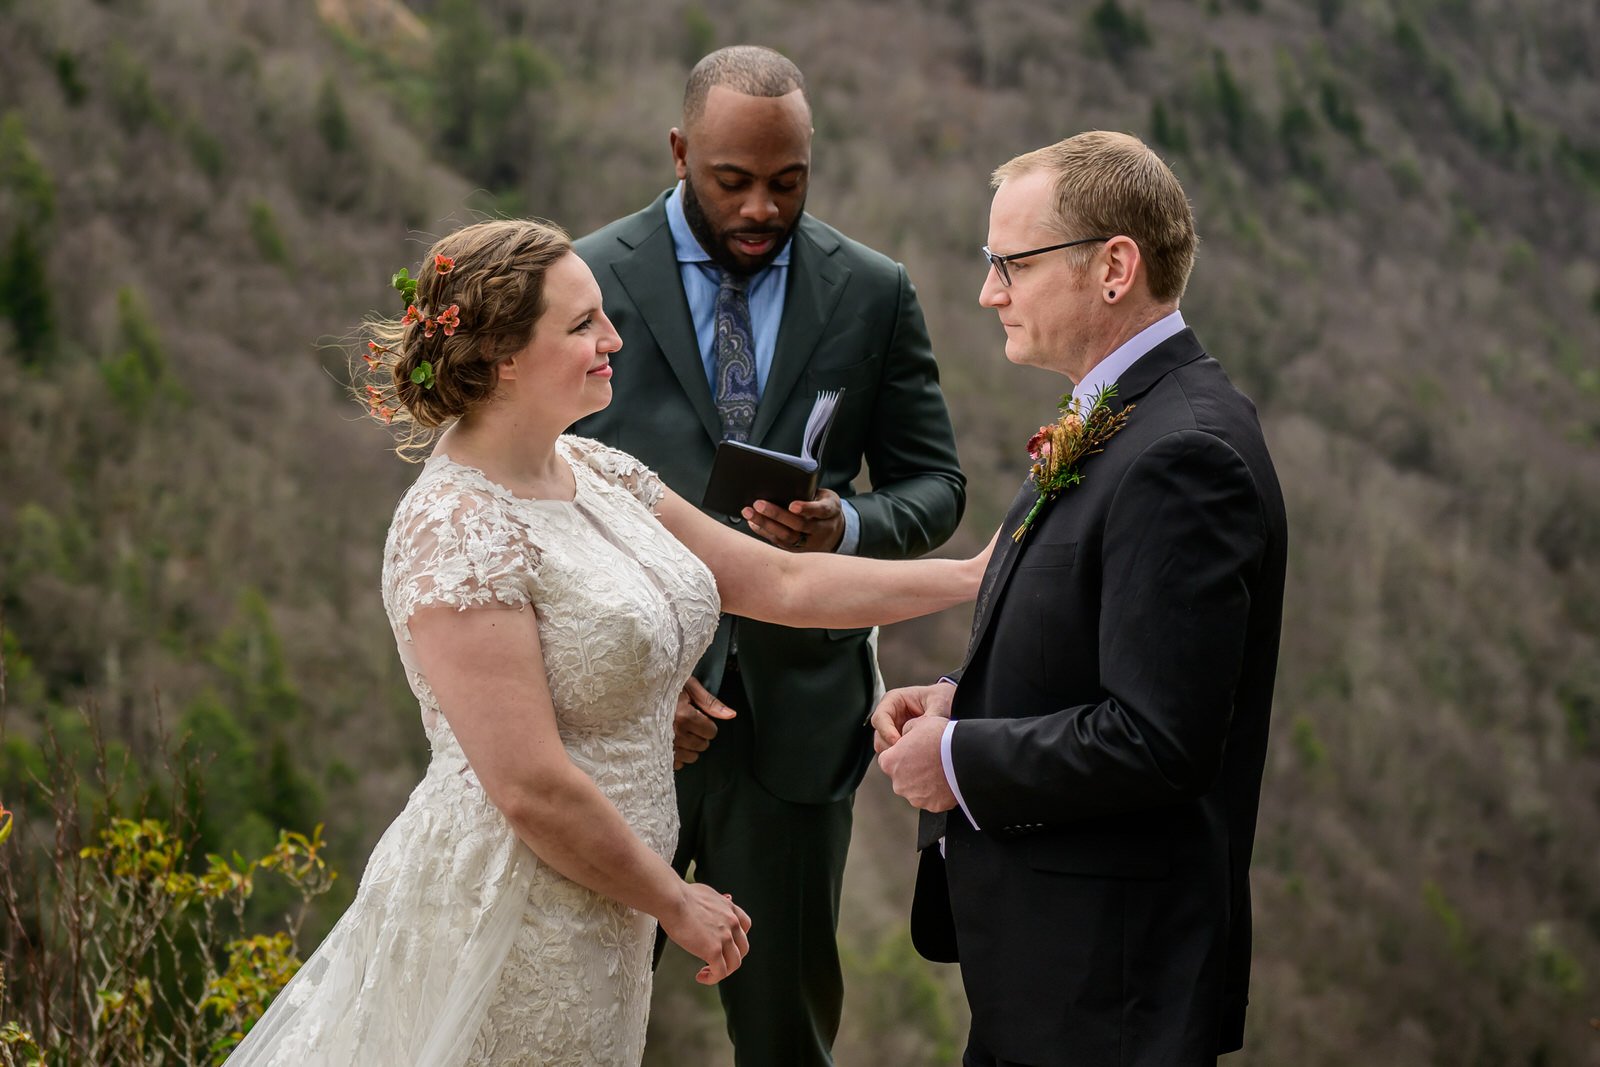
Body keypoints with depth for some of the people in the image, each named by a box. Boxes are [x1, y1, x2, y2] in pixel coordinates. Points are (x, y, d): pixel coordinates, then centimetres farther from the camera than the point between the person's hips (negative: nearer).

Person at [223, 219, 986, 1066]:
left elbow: (780, 583, 12)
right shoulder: (456, 535, -21)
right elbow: (532, 789, -22)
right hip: (507, 923, -9)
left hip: (590, 914, 9)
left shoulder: (594, 473, 6)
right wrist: (676, 902, -11)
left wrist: (978, 573, 10)